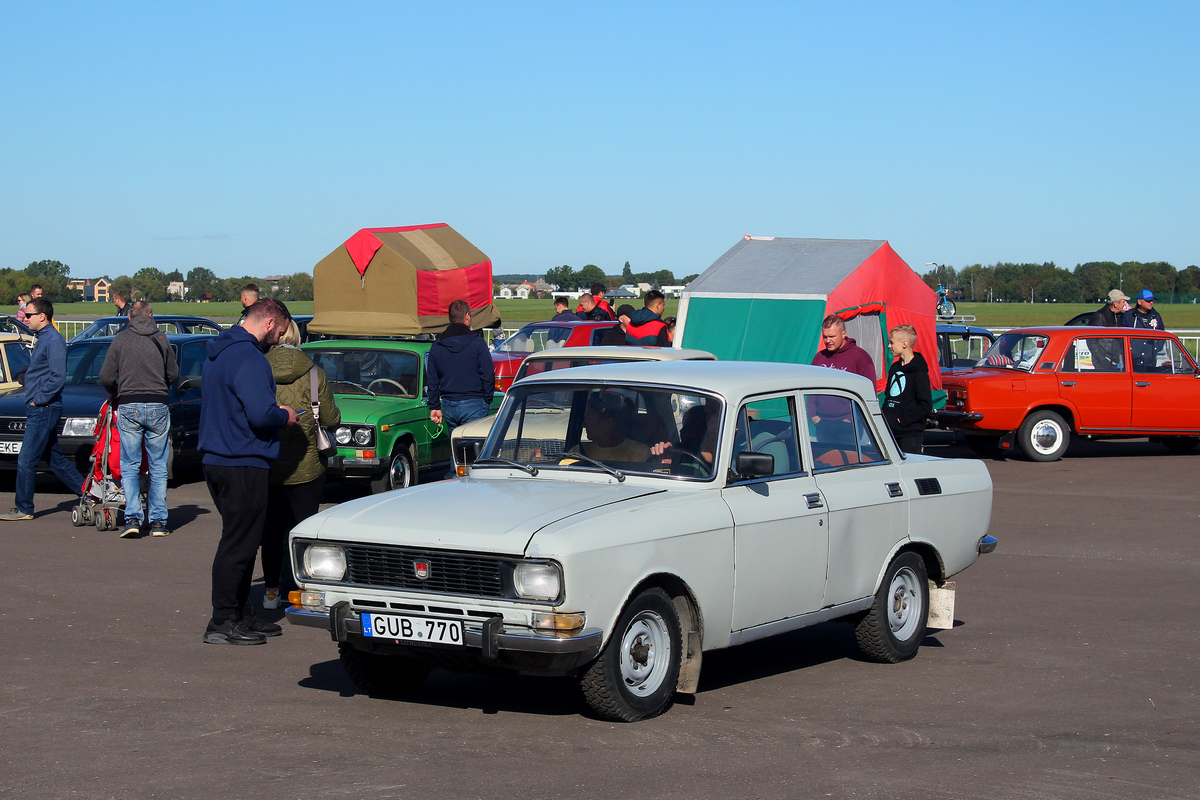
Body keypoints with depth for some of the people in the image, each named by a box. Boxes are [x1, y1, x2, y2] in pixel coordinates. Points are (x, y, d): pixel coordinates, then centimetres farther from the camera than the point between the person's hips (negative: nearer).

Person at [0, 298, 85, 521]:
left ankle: (24, 509, 1)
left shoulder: (53, 340, -15)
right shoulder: (43, 338, 16)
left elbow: (58, 378, -23)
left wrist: (38, 400, -17)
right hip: (39, 410, 10)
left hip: (44, 410, -10)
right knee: (53, 458, 14)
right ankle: (87, 492, 19)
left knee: (26, 459, -6)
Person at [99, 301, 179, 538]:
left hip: (128, 406, -1)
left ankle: (133, 518, -7)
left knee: (129, 467, 5)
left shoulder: (120, 339, 1)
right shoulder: (162, 339, 4)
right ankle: (158, 521, 6)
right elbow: (173, 373, 11)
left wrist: (116, 393, 21)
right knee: (158, 467, 8)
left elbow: (106, 377, 1)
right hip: (158, 406, 1)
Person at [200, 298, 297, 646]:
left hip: (217, 460, 10)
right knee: (238, 544, -5)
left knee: (240, 540, 17)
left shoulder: (219, 352, 15)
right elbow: (261, 415, -27)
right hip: (243, 465, -10)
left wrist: (274, 411, 15)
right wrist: (285, 416, -6)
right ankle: (223, 623, -1)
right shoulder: (249, 359, -18)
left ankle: (242, 615, 23)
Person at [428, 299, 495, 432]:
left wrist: (435, 406, 14)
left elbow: (433, 380, 10)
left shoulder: (437, 345, 8)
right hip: (473, 405, -5)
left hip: (448, 406, 5)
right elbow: (488, 376, -7)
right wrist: (487, 401, 4)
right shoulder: (477, 343, -6)